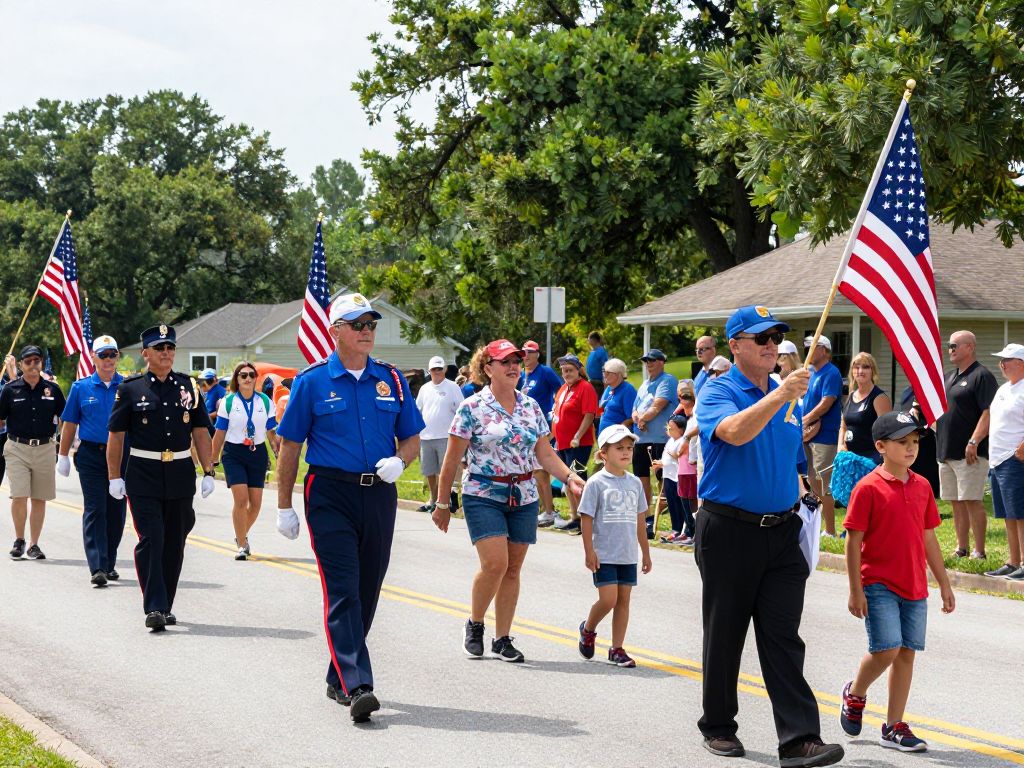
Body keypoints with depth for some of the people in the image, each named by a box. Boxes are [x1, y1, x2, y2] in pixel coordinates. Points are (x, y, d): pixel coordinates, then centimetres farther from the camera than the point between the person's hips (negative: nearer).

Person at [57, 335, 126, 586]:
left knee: (116, 511, 8)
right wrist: (63, 456, 8)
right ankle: (97, 568, -12)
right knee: (95, 510, -7)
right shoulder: (81, 387, 4)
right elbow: (69, 424, 9)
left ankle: (110, 563, 21)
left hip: (122, 455, 1)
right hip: (90, 456, -1)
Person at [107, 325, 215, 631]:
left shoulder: (188, 386, 8)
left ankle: (165, 606, 20)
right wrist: (114, 477, -1)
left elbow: (200, 432, 10)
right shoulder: (130, 389, 1)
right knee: (150, 540, -12)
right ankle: (154, 608, -12)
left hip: (181, 476, 3)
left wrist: (208, 472, 4)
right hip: (143, 477, -3)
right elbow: (116, 435, 3)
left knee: (174, 543, 8)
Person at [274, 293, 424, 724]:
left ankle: (339, 679, 24)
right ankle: (357, 686, -20)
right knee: (342, 591, -12)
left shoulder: (391, 380, 9)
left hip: (379, 496, 4)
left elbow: (412, 438, 15)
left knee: (367, 590, 10)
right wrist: (284, 507, 0)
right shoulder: (312, 382, 0)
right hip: (331, 495, -4)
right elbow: (290, 446, 2)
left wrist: (399, 462, -8)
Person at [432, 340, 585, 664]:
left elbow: (545, 453, 10)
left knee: (513, 568, 5)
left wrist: (569, 477, -7)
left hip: (524, 499, 5)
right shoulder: (472, 408, -6)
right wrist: (442, 504, -2)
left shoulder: (531, 407, 8)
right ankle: (474, 624, 7)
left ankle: (502, 639, 14)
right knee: (495, 563, -16)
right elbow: (452, 461, -3)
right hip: (483, 496, -5)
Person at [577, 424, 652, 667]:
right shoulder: (596, 483, -7)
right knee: (608, 599, -10)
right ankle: (587, 629, 19)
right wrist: (589, 551, -12)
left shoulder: (634, 483, 9)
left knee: (623, 600, 6)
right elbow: (587, 519, -7)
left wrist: (645, 552, 16)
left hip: (628, 555, 5)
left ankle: (617, 649, 14)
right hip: (604, 555, -5)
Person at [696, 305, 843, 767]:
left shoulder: (789, 398, 14)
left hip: (781, 532, 4)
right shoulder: (718, 393, -6)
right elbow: (736, 432, -28)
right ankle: (718, 727, 23)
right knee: (724, 634, 7)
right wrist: (779, 396, -38)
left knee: (783, 638, -4)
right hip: (728, 532, -4)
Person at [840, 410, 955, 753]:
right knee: (887, 649, -14)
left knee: (907, 653, 6)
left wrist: (944, 583, 16)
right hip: (879, 584, -6)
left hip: (915, 587, 6)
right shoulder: (868, 488, -9)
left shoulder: (922, 487, 8)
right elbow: (853, 541, -9)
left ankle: (894, 727, 15)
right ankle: (855, 694, 16)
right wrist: (855, 590, -12)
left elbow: (928, 539, 15)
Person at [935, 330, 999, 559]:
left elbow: (989, 413, -17)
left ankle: (979, 552, -6)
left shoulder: (981, 376, -9)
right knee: (956, 503, 11)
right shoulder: (949, 377, 18)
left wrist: (974, 442, -23)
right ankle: (961, 549, 16)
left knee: (972, 501, -9)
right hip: (946, 452, 9)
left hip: (969, 453, -9)